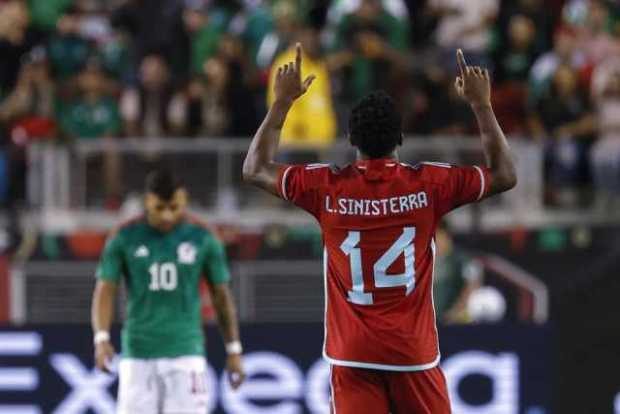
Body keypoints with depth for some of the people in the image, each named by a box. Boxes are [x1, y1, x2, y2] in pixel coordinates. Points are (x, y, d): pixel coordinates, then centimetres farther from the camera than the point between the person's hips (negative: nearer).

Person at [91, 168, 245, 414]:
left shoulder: (202, 238, 1)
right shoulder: (124, 238, 0)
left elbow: (221, 296, 9)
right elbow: (105, 290, -2)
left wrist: (234, 350, 8)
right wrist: (102, 338, -18)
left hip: (185, 354, 0)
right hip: (137, 355, 0)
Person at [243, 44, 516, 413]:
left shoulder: (327, 189, -4)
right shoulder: (428, 185, -5)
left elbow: (255, 169, 11)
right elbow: (505, 175, 6)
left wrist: (283, 101, 15)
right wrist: (482, 105, 12)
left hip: (352, 357, 0)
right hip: (414, 354, 0)